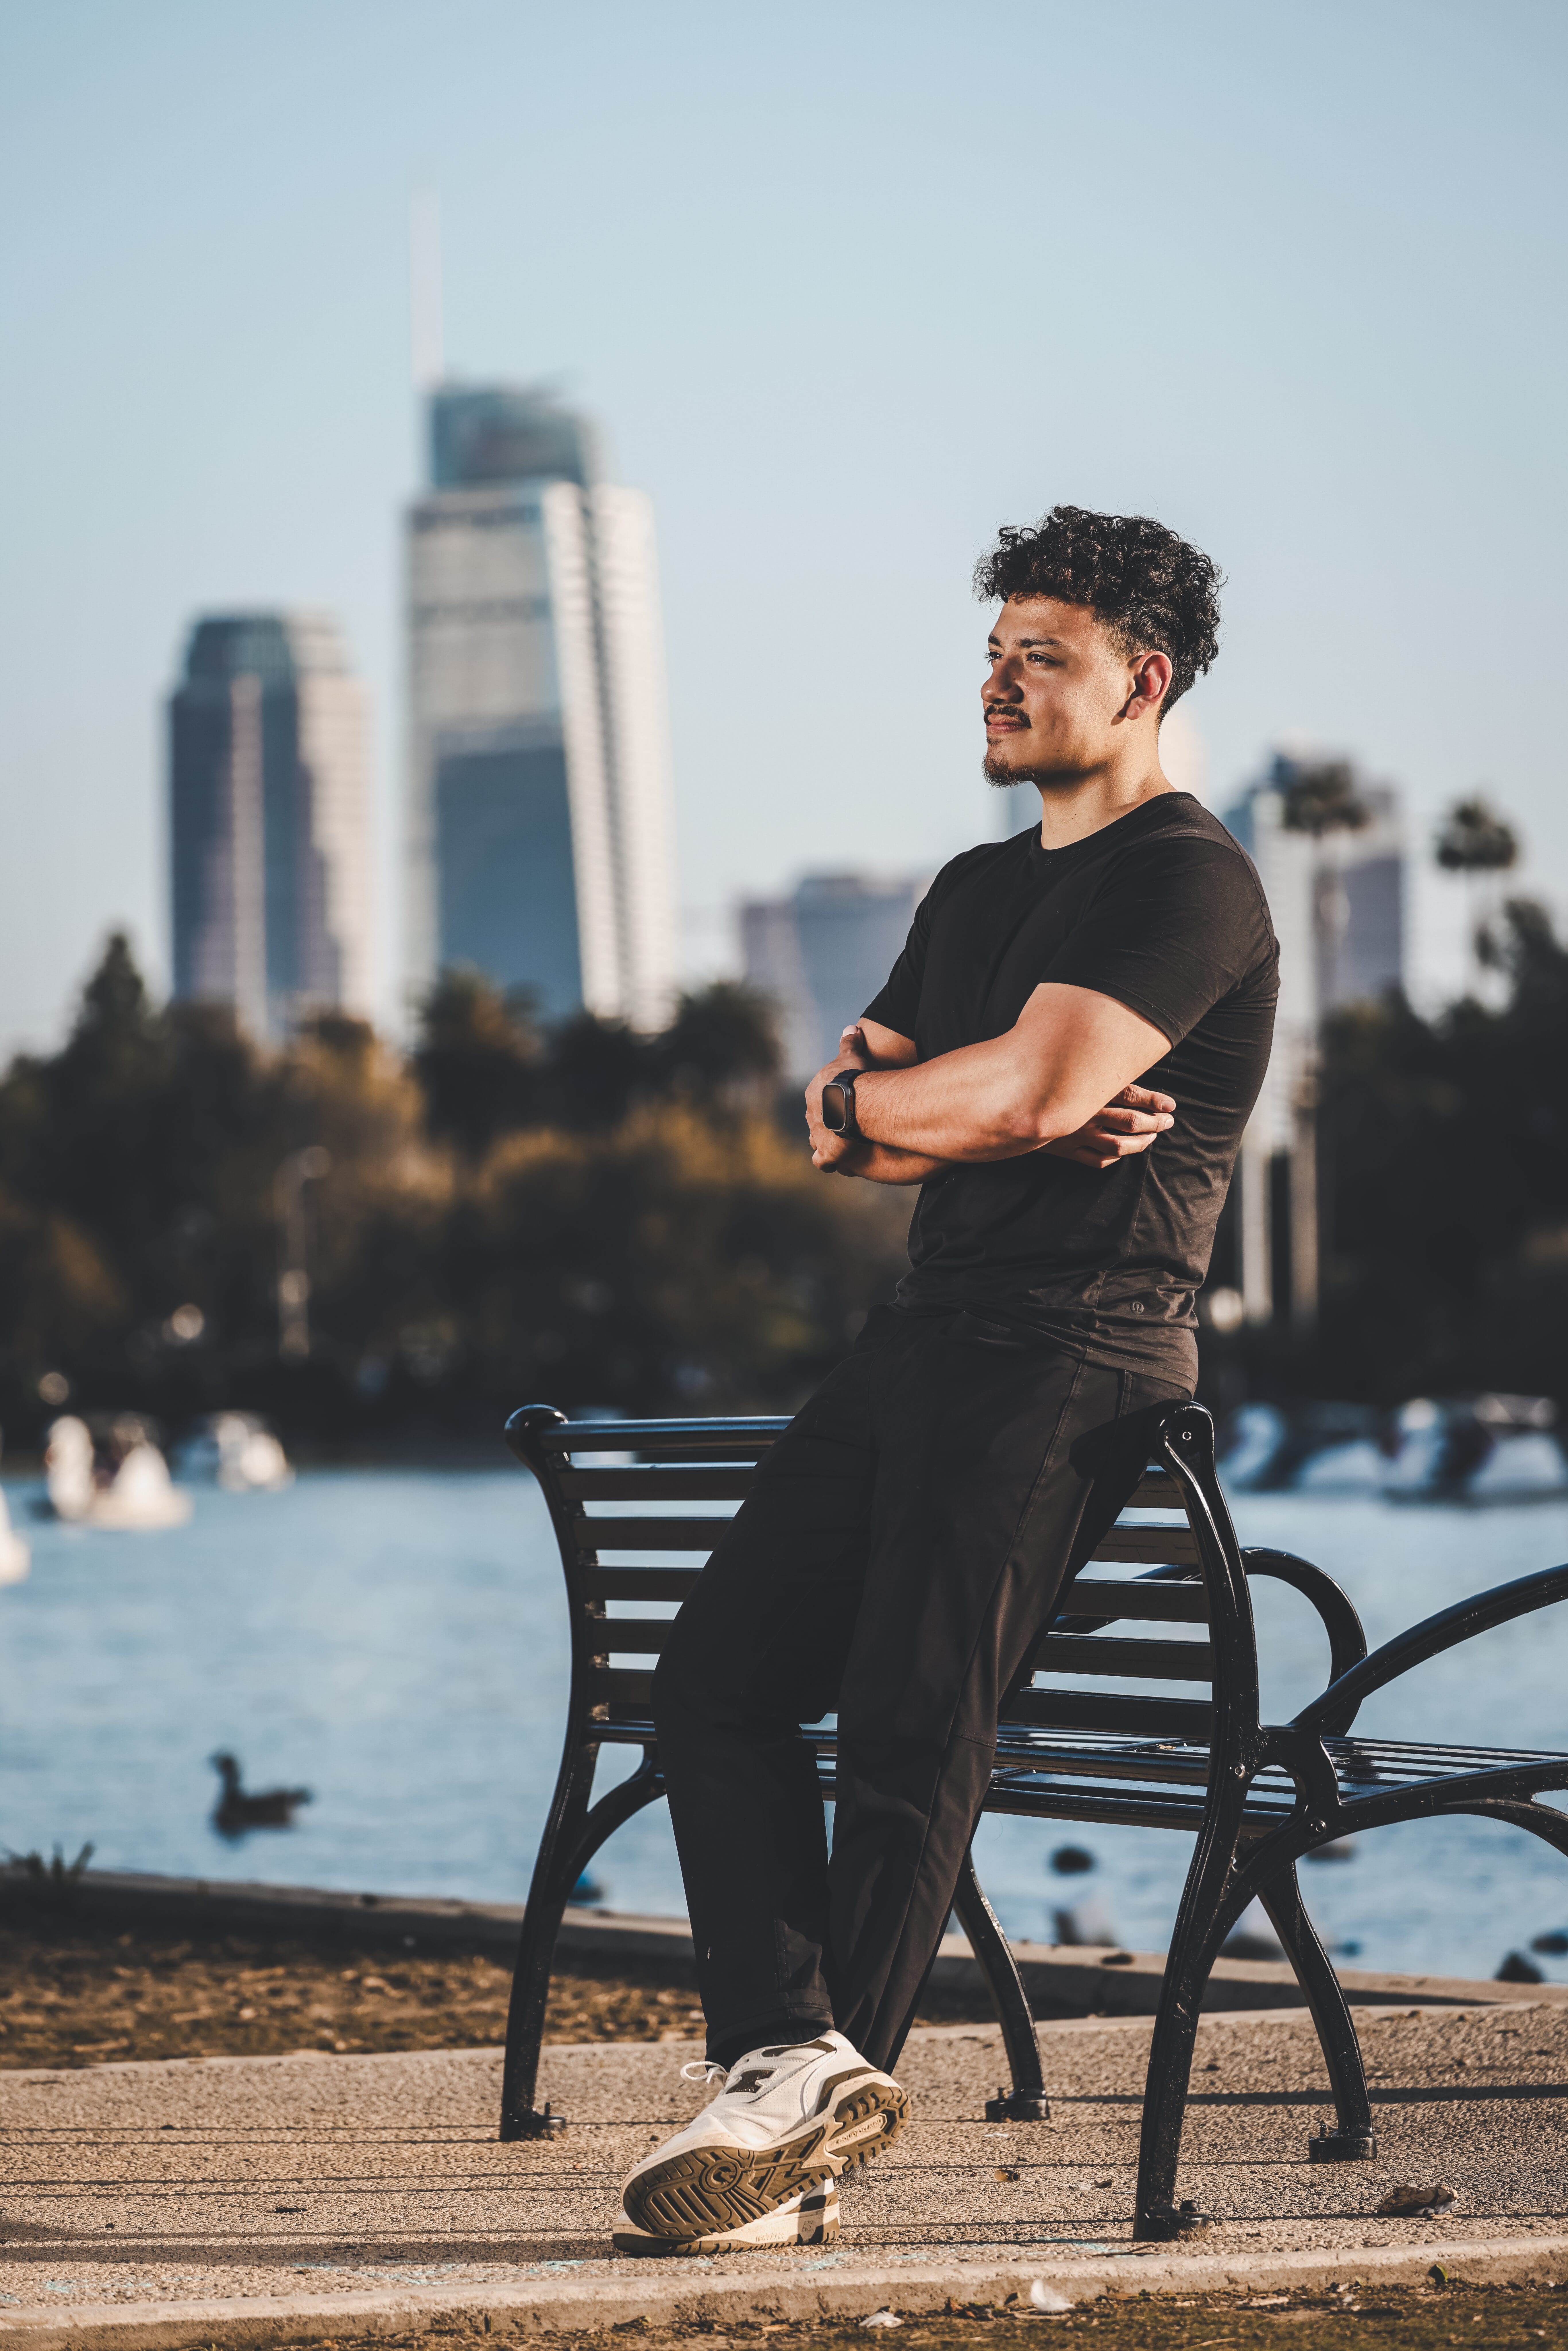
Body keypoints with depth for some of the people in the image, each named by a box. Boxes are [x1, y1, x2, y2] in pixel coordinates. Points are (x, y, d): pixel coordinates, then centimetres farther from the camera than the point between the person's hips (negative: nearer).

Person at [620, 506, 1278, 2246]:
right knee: (721, 1670, -3)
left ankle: (811, 2099, -10)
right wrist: (993, 1118, -4)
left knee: (912, 1720, -14)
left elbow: (1032, 1088, -20)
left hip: (1074, 1352, -9)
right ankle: (795, 2056, -14)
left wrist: (871, 1098, 1)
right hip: (928, 1334, 9)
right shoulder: (979, 891, 24)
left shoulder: (1188, 884, -6)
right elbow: (838, 1134, 17)